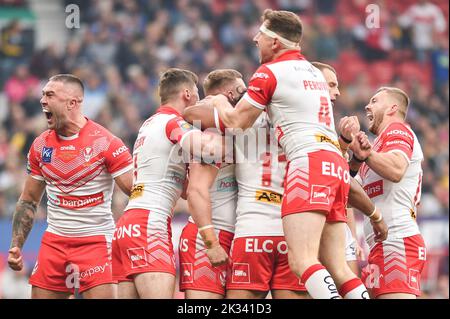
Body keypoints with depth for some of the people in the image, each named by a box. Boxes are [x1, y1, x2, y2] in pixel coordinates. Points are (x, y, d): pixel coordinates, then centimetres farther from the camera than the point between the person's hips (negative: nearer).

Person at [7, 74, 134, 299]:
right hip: (54, 241, 5)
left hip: (95, 241, -5)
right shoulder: (40, 146, 7)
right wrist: (16, 246, 9)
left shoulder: (105, 143, -10)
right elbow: (28, 201, 17)